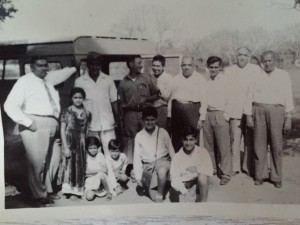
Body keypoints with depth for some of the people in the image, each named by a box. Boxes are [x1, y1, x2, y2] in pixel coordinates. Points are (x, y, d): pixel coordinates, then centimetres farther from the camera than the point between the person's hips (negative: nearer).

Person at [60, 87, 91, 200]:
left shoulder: (87, 113, 6)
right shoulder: (67, 112, -4)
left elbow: (87, 131, 8)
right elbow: (62, 130, -6)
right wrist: (65, 147, -12)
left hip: (81, 143, 3)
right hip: (69, 141, -3)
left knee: (80, 166, 6)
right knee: (70, 165, -3)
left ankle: (76, 191, 14)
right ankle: (70, 189, 3)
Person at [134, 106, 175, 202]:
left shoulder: (163, 132, -1)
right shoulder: (139, 136, 0)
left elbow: (171, 151, 5)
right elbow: (137, 157, 2)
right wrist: (138, 177, -3)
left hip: (162, 161, -1)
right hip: (147, 165, 1)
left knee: (162, 172, -37)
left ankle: (160, 194, -15)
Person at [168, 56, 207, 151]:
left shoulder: (200, 79, 5)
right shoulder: (176, 79, 18)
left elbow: (203, 99, -1)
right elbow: (171, 98, 16)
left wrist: (202, 118, -9)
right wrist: (169, 115, 9)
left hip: (192, 110, -4)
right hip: (176, 111, 4)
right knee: (176, 140, 5)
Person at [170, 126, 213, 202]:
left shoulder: (202, 152, -1)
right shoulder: (177, 157, -1)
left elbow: (209, 171, -7)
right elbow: (174, 179, -4)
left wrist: (197, 169, -22)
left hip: (200, 184, 1)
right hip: (185, 187, -1)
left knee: (202, 177, -32)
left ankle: (203, 202, -15)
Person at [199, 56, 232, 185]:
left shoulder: (225, 81, 1)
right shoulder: (206, 81, 13)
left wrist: (226, 115, -7)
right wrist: (201, 117, 11)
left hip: (220, 115, -5)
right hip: (207, 115, 5)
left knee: (223, 146, -6)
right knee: (208, 145, 8)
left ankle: (226, 174, 0)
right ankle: (211, 169, 21)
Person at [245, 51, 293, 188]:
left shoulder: (284, 76, 9)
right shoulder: (257, 77, 13)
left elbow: (288, 98, 5)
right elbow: (250, 96, 12)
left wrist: (288, 118, -1)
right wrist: (249, 115, 5)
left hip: (277, 110, -1)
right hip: (259, 111, 1)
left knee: (276, 145, -1)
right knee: (259, 145, 2)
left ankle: (276, 177, 8)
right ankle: (260, 175, 12)